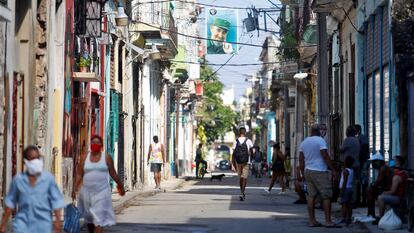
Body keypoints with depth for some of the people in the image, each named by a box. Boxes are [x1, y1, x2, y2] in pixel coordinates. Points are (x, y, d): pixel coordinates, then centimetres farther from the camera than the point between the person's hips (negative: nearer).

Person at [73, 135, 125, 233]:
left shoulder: (106, 157, 0)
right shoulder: (84, 158, 4)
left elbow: (113, 173, 9)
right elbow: (79, 175, 3)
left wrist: (121, 186, 14)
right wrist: (75, 189, -4)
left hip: (102, 191, -2)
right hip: (87, 191, 2)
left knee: (99, 217, -10)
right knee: (89, 217, 15)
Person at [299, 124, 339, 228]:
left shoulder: (304, 142, 12)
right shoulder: (320, 140, -8)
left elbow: (301, 160, 13)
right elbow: (325, 156, -15)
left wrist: (303, 173, 19)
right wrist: (333, 170, -11)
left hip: (308, 171, 7)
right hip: (319, 171, -7)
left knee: (311, 196, 7)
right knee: (326, 196, -3)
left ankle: (312, 221, 5)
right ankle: (328, 221, -7)